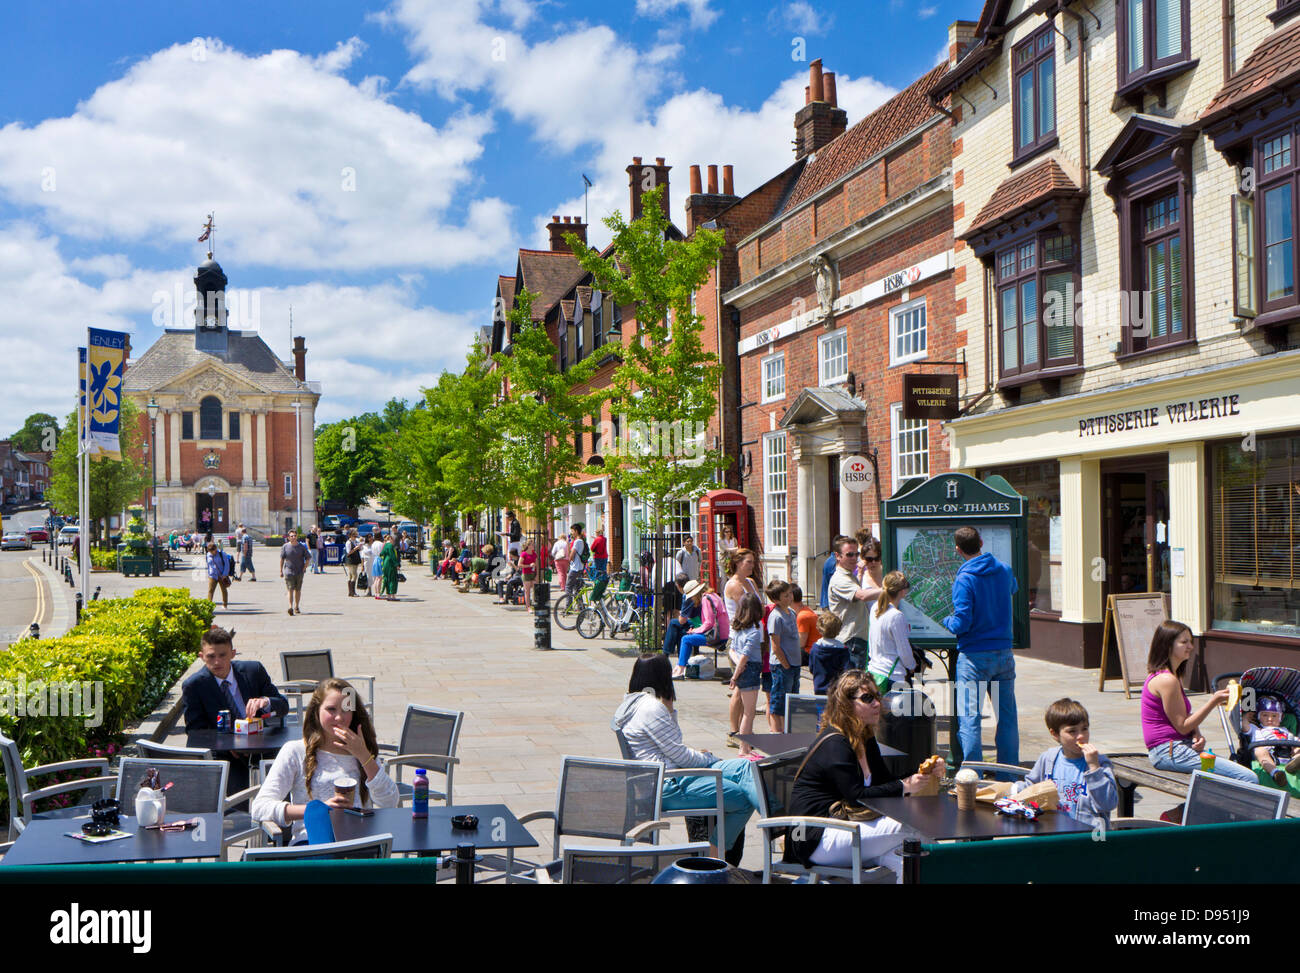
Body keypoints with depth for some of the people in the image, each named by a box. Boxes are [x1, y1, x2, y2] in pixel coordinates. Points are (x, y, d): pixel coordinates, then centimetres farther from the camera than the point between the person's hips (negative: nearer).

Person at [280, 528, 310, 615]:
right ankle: (290, 607, -19)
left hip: (299, 572, 2)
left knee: (298, 590, 10)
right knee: (290, 589, -12)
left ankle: (297, 607, 22)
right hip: (288, 571, -2)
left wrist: (304, 568, -2)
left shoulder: (302, 547, 2)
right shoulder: (285, 547, 0)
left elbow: (308, 558, 8)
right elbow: (282, 559, 6)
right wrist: (281, 571, 4)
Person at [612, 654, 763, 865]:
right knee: (743, 797, -11)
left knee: (743, 766, 2)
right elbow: (679, 755, -15)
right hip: (667, 788, -11)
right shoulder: (652, 708, -18)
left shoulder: (634, 702, 15)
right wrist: (709, 758, 1)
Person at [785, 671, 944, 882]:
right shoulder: (834, 745, -16)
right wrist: (904, 787, -21)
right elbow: (857, 797, -22)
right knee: (906, 829, -21)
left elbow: (884, 781, 12)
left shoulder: (865, 740, 14)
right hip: (817, 839, -9)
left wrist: (925, 775, -2)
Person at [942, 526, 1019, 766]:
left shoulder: (964, 579, -14)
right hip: (1004, 653, 6)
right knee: (1007, 716, 12)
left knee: (969, 719, 0)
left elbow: (962, 623, -18)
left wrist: (947, 621, 3)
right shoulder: (1004, 570, 5)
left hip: (974, 656, -6)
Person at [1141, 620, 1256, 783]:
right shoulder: (1167, 680, -16)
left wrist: (1197, 735, -3)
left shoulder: (1174, 676, 17)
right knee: (1249, 779, -17)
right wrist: (1213, 701, -15)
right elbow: (1182, 726, -15)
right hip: (1169, 751, -11)